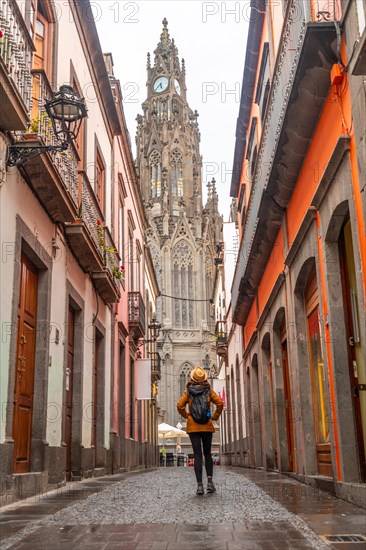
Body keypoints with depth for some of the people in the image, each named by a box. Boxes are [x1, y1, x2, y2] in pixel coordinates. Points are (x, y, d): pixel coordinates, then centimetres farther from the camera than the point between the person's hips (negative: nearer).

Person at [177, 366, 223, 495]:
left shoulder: (188, 391, 0)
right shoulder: (208, 390, 1)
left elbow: (180, 406, -8)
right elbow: (220, 403, -9)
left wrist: (186, 416, 7)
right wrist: (214, 416, 3)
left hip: (193, 426, -1)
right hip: (207, 426, 1)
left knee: (197, 455, 0)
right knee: (207, 454, 14)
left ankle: (199, 485, -5)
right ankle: (210, 481, 2)